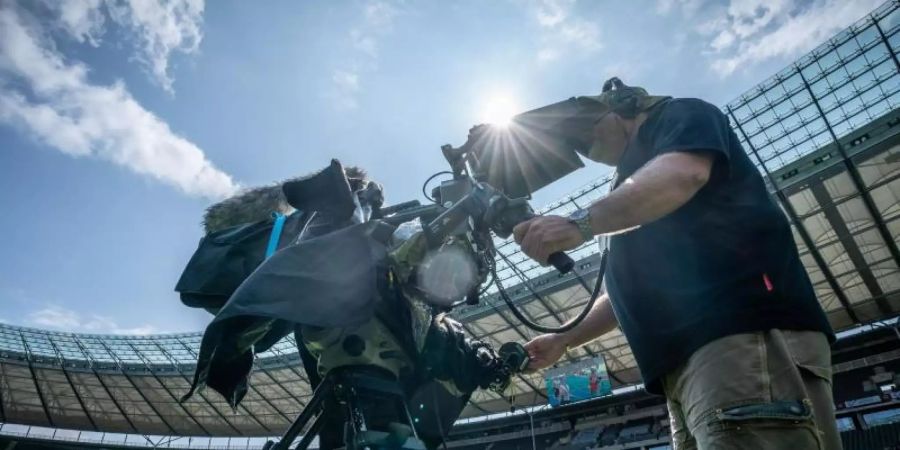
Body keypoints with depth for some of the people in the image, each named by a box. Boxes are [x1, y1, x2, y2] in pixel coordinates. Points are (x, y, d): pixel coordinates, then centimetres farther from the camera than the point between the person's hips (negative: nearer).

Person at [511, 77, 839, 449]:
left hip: (747, 333, -9)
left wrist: (581, 222, -24)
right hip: (686, 357, 9)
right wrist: (564, 339, 27)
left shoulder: (681, 117, 13)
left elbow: (683, 173, -14)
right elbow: (633, 292, 33)